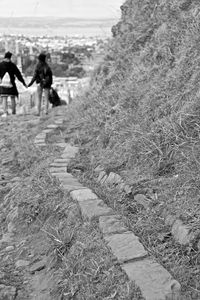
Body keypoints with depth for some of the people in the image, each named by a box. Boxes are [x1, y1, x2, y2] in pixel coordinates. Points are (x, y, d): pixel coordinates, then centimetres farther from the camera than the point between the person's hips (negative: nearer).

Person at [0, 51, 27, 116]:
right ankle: (13, 113, 13)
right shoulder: (12, 65, 1)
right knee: (12, 98, 10)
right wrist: (23, 83, 9)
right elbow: (18, 74, 3)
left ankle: (5, 113, -10)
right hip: (11, 84, 1)